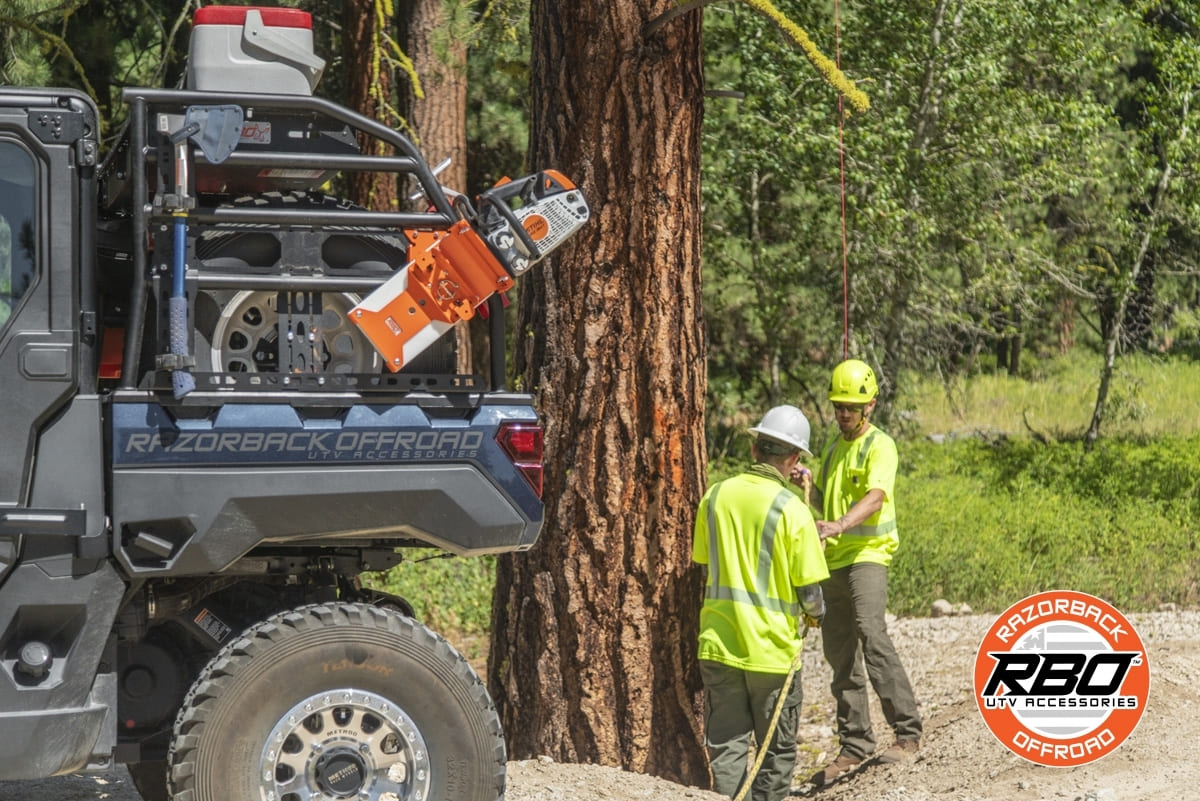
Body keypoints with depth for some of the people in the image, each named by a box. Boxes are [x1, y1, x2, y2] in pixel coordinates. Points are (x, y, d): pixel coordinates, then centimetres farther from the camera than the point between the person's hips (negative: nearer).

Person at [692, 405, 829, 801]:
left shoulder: (716, 495, 0)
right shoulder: (792, 510, -13)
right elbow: (809, 587, -9)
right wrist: (814, 613, 13)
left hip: (718, 642, 3)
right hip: (772, 648, -3)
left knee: (726, 746, 7)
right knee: (776, 752, 12)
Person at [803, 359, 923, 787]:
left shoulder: (879, 446, -7)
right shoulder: (834, 447, 18)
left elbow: (875, 498, -23)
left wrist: (837, 526, -39)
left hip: (867, 555, -8)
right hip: (834, 560, 8)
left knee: (870, 635, -25)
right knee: (840, 655, 8)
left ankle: (907, 732, -23)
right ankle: (854, 746, 14)